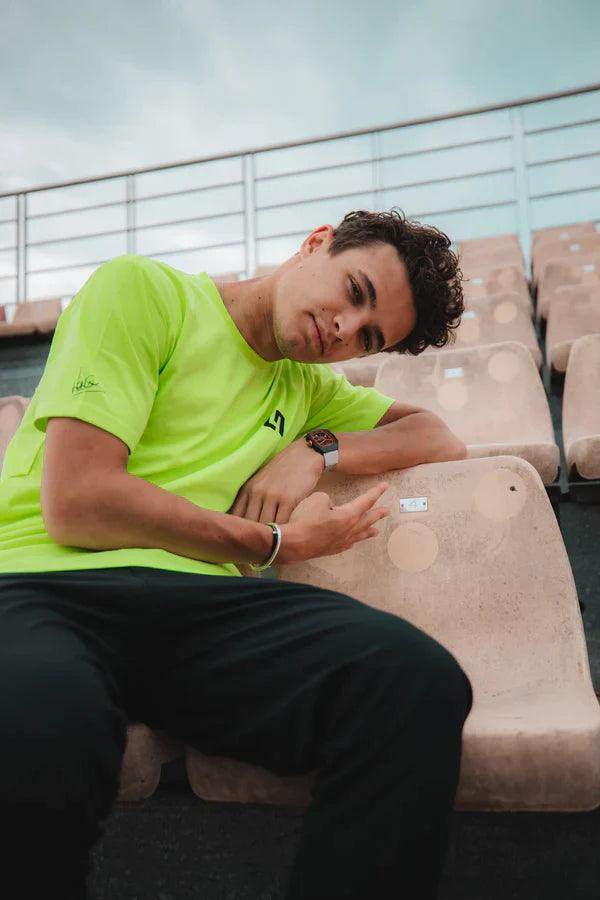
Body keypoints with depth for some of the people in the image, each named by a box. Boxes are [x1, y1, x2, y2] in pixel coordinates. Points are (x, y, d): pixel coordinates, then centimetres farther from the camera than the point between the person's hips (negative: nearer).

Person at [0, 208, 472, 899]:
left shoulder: (304, 385, 25)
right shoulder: (143, 290, 5)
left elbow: (441, 439, 26)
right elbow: (75, 502, -6)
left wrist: (317, 448, 6)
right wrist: (276, 545, 2)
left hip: (199, 600, 4)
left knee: (420, 681, -27)